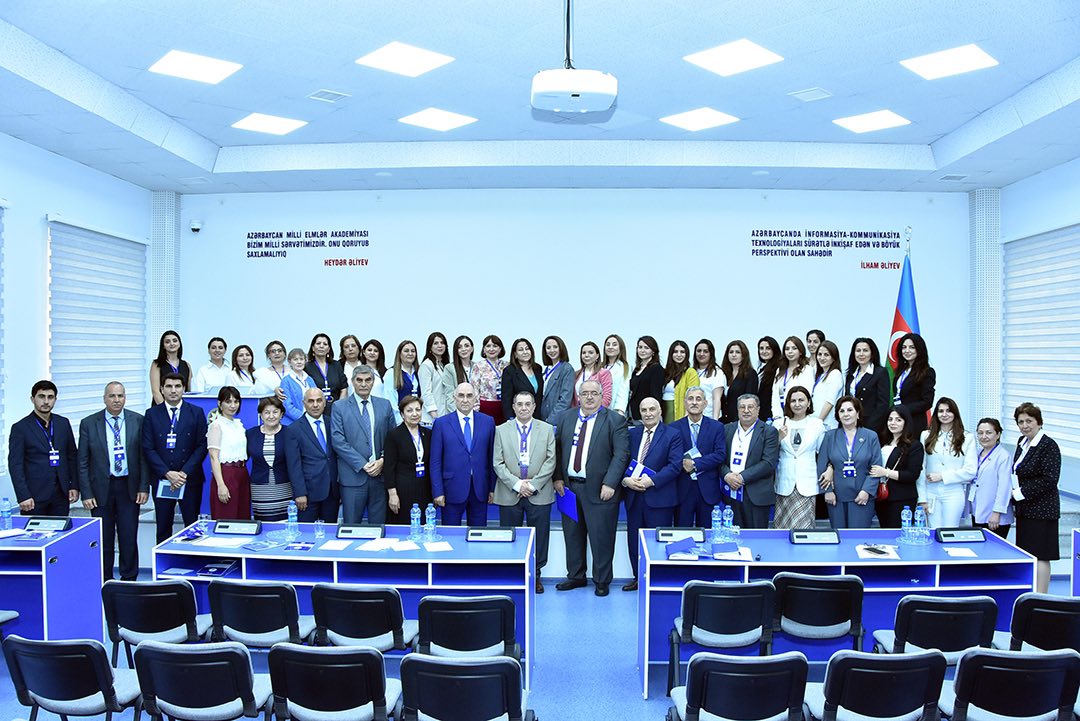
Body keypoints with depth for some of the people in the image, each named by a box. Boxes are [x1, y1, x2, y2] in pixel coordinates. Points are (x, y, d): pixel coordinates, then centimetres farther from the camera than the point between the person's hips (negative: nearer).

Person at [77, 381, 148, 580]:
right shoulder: (89, 423, -1)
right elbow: (82, 462, 0)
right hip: (101, 489, 0)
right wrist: (86, 493, -5)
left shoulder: (138, 421, 1)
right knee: (104, 539, 7)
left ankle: (129, 580, 16)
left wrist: (144, 487, -4)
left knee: (129, 537, 3)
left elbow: (144, 456, 2)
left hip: (129, 487, 0)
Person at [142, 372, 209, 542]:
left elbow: (202, 446, -1)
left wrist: (184, 473, -11)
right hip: (161, 480, 1)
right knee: (163, 528, 6)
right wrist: (167, 473, -11)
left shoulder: (196, 413, 3)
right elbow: (148, 449, 0)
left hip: (190, 479, -1)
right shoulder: (152, 414, 5)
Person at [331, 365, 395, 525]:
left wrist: (383, 461, -7)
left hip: (380, 473, 3)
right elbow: (338, 441, -8)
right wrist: (362, 465, -13)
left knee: (379, 525, 8)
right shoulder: (340, 408, 0)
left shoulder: (385, 405, 10)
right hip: (353, 475, -2)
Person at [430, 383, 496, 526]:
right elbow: (435, 461, -1)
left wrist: (492, 488, 3)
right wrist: (438, 492, -6)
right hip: (452, 490, -2)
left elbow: (492, 457, 7)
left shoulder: (488, 422, 6)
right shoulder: (441, 423, 0)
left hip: (480, 491, 2)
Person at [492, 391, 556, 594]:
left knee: (539, 536, 6)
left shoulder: (547, 429, 5)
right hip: (509, 494, 0)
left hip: (539, 493, 0)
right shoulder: (501, 430, 4)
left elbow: (550, 461, -1)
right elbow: (498, 463, -1)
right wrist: (517, 484, -12)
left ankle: (535, 575, 21)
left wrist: (533, 485, -11)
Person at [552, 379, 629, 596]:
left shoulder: (614, 421, -5)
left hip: (599, 489, -4)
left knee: (601, 536, 3)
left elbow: (621, 454, -10)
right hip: (569, 486, 4)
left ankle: (602, 581, 20)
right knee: (572, 534, 14)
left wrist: (609, 484, -17)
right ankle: (576, 576, 30)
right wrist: (558, 478, 2)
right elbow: (557, 449, 11)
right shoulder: (565, 418, 8)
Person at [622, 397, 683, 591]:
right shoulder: (631, 434, 12)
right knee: (634, 539, 11)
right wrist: (625, 479, -11)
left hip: (659, 497, -4)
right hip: (633, 496, 5)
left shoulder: (672, 435, -1)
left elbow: (675, 465, -11)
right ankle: (638, 577, 25)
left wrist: (651, 481, -19)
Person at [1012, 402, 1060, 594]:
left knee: (1040, 556, -4)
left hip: (1041, 510, -8)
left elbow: (1050, 479, -19)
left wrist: (1021, 493, -15)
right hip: (1024, 509, 8)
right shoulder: (1022, 442, 11)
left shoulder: (1049, 445, -13)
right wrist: (1015, 490, 5)